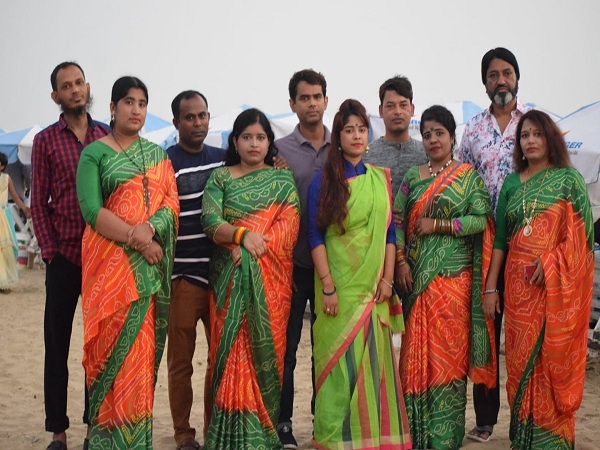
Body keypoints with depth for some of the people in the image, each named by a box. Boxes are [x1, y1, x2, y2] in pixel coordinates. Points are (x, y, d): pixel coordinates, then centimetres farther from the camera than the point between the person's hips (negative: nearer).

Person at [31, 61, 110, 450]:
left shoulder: (108, 137, 7)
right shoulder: (46, 141, 3)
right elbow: (39, 202, 3)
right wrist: (49, 251, -4)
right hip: (64, 255, -1)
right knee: (57, 342, 2)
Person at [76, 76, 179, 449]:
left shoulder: (157, 155, 14)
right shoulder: (95, 153, 1)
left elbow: (171, 204, 4)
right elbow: (92, 210, -10)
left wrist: (149, 229, -16)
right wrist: (137, 240, -16)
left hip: (149, 267, 3)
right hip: (108, 262, -3)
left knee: (142, 349, 4)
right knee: (113, 347, -5)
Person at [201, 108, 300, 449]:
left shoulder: (283, 180, 10)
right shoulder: (220, 178, 10)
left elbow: (288, 227, -2)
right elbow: (211, 222, -4)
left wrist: (253, 249, -15)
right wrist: (242, 235, -21)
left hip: (269, 278, 0)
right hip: (229, 278, 0)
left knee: (264, 347, -2)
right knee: (232, 350, -3)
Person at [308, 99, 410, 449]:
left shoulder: (381, 179, 10)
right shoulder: (324, 181, 0)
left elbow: (390, 232, 9)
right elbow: (315, 234, -4)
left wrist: (387, 279, -1)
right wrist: (327, 286, -12)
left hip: (374, 286, 3)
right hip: (340, 284, -3)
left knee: (375, 360, 4)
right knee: (342, 360, -2)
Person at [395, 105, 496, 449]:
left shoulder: (469, 176, 4)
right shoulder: (412, 177, 12)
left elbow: (481, 218, -6)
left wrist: (437, 225, -12)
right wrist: (400, 261, -5)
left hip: (453, 276, -3)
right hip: (416, 275, 3)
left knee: (449, 350, -2)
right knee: (417, 350, 2)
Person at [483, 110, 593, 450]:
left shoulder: (568, 178, 2)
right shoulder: (512, 183, 11)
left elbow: (582, 230, -5)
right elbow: (500, 239, 10)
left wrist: (550, 263, -17)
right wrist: (491, 288, 4)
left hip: (557, 284, -3)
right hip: (519, 284, 3)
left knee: (553, 357, -1)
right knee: (521, 357, 4)